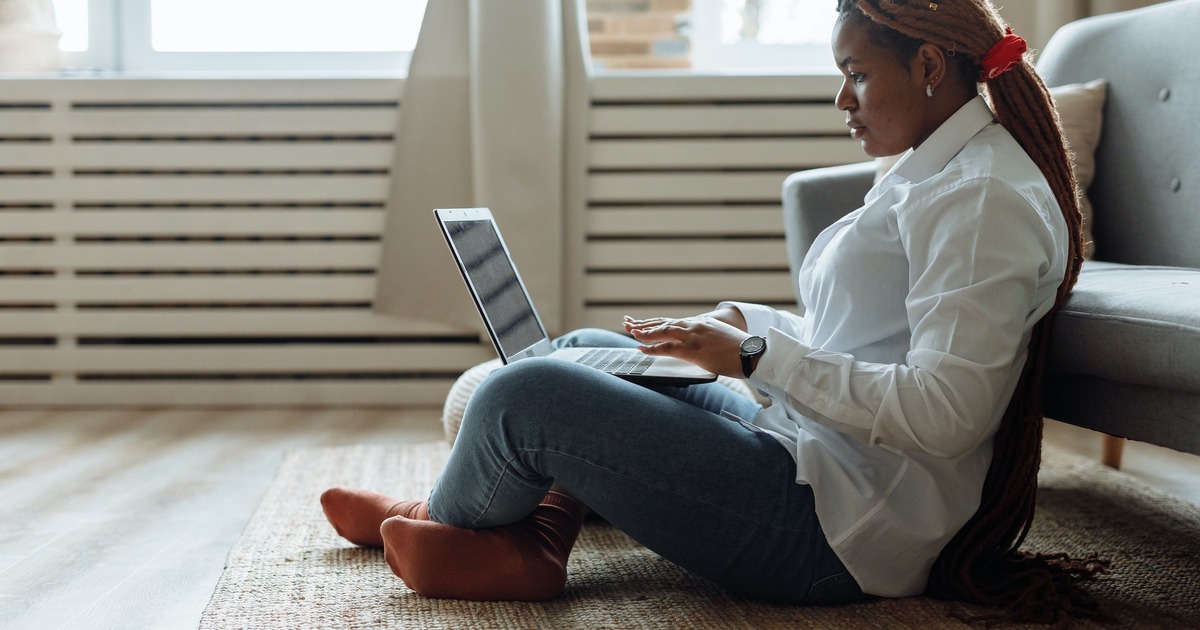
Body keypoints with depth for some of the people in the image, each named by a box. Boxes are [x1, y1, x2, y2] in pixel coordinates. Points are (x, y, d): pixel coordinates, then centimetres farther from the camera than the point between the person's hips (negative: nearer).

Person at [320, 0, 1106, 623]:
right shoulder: (932, 174, 15)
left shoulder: (985, 198, -16)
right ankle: (533, 542, 5)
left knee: (525, 396, -16)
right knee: (585, 350, 21)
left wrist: (758, 355, -21)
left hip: (838, 529, -11)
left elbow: (943, 414, -25)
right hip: (811, 458, 11)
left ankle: (440, 522, 15)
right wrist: (739, 321, 8)